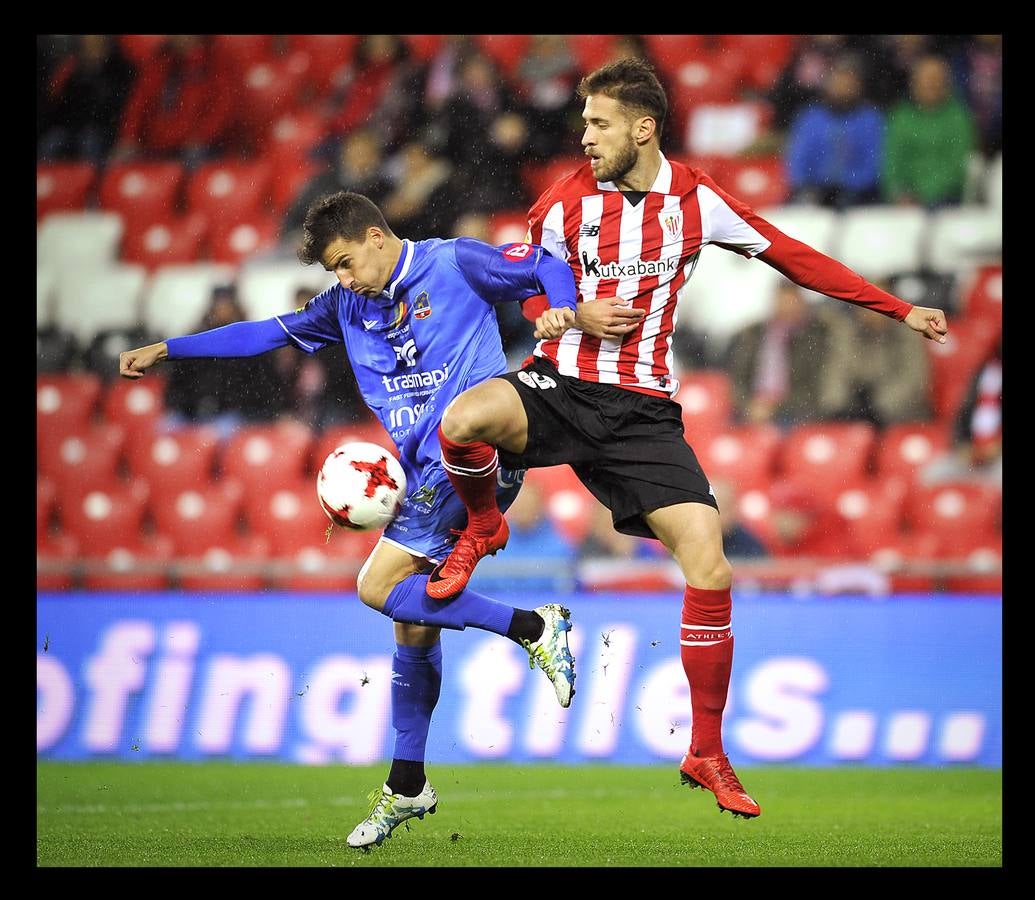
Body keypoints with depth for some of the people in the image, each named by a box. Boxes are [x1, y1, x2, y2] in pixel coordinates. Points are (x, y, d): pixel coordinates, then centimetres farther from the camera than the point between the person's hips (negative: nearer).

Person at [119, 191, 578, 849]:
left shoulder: (455, 264, -4)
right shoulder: (349, 304, 15)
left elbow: (549, 267, -1)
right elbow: (273, 332, 21)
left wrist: (562, 319, -22)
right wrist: (166, 350, 22)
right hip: (427, 474, 7)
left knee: (380, 586, -17)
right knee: (414, 617, 6)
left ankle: (534, 628, -11)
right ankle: (407, 786, 15)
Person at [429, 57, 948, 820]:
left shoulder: (697, 200, 1)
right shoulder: (566, 201, -1)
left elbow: (797, 260, 9)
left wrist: (900, 310, 10)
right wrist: (572, 317, -14)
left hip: (642, 411, 1)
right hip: (560, 385, -1)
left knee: (710, 570, -11)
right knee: (462, 422, -35)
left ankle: (707, 755, 5)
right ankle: (483, 530, 2)